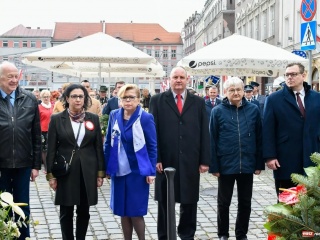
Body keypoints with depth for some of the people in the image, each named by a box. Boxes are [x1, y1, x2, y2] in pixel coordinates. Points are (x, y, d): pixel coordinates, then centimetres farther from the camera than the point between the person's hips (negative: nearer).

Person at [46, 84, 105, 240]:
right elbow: (51, 149, -1)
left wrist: (101, 172, 2)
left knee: (84, 211, 9)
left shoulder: (93, 118, 4)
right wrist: (50, 174, -5)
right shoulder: (57, 119, -1)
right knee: (66, 212, 6)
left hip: (88, 172, 2)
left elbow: (99, 147, 5)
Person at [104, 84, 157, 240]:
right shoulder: (114, 115, 2)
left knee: (135, 212, -1)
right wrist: (106, 167, 6)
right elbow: (108, 142, 8)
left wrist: (151, 171, -9)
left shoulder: (145, 118, -8)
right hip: (119, 171, 4)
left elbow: (152, 146, -5)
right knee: (123, 212, 10)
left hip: (137, 171, -4)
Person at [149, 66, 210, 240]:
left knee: (189, 201, 10)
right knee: (164, 202, 9)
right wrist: (155, 158, -9)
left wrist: (205, 160, -1)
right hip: (165, 160, -1)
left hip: (190, 161, 1)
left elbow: (204, 132, 4)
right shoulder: (157, 100, 3)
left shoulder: (198, 102, 7)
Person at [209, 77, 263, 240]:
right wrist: (214, 165, -7)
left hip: (247, 164, 2)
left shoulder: (253, 110, 1)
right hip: (226, 165, -1)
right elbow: (212, 140, -3)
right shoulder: (218, 111, -4)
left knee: (245, 203, 12)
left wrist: (259, 163, 2)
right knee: (224, 202, 11)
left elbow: (259, 138, 4)